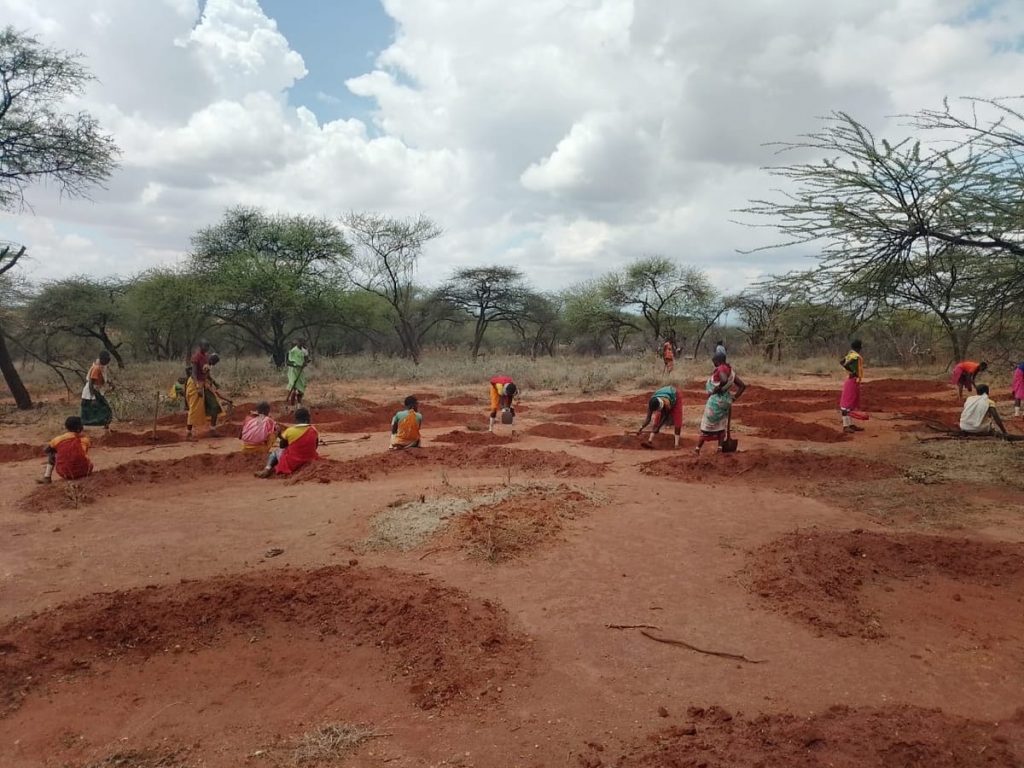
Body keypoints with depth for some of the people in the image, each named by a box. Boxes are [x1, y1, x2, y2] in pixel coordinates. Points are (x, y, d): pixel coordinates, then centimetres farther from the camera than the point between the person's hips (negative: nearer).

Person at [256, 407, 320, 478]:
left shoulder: (289, 431, -12)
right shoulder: (314, 431, -6)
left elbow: (282, 446, 4)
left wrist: (280, 435, 19)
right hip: (310, 461, 2)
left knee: (275, 451, 23)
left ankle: (267, 470, 5)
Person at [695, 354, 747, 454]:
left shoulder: (720, 369, -15)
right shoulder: (730, 370, 8)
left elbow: (724, 380, -37)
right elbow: (742, 385, 8)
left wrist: (717, 388, -22)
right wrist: (734, 398, 8)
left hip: (716, 400, -7)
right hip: (726, 400, 7)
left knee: (707, 426, 2)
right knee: (722, 425, 16)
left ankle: (697, 449, 8)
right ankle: (720, 447, 14)